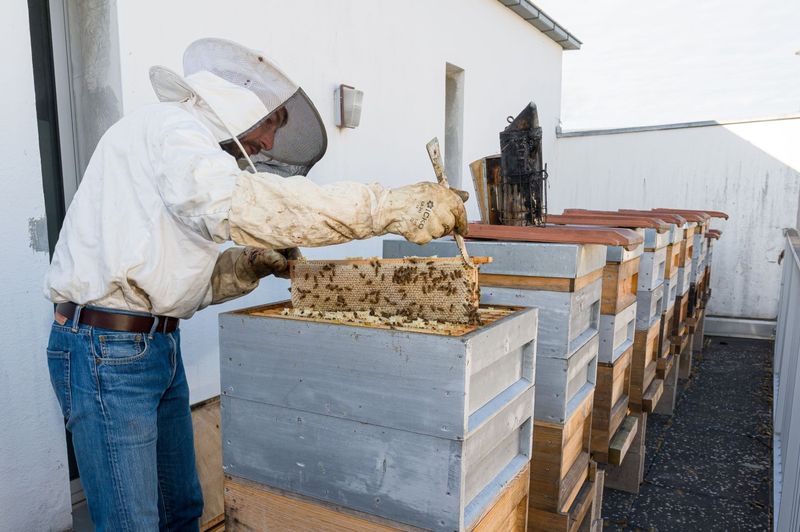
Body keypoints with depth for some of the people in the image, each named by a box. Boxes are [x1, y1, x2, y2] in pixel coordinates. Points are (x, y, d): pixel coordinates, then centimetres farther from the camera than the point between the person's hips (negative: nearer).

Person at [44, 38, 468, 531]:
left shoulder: (188, 145, 18)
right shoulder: (170, 124, -10)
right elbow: (238, 203, -34)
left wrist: (247, 267, -1)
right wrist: (392, 206, -35)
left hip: (160, 343, 9)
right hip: (106, 347, -9)